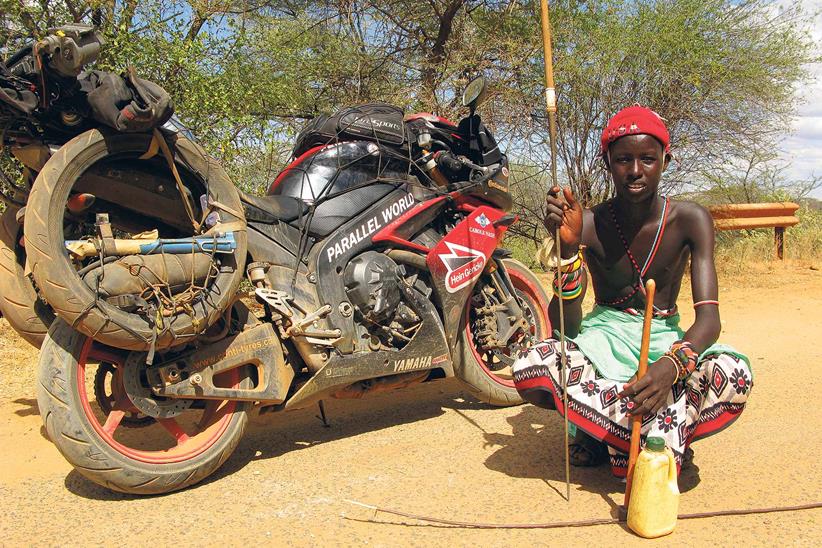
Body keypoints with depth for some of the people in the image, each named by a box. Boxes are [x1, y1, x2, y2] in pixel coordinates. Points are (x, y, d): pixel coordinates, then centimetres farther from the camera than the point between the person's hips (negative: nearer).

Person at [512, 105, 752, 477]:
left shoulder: (688, 220, -10)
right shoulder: (588, 224, -12)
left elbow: (709, 317, -20)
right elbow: (565, 328, -19)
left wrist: (671, 365, -42)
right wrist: (567, 248, -33)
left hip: (665, 340, 0)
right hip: (605, 337, 0)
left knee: (734, 376, -33)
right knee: (529, 369, -32)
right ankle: (661, 439, -18)